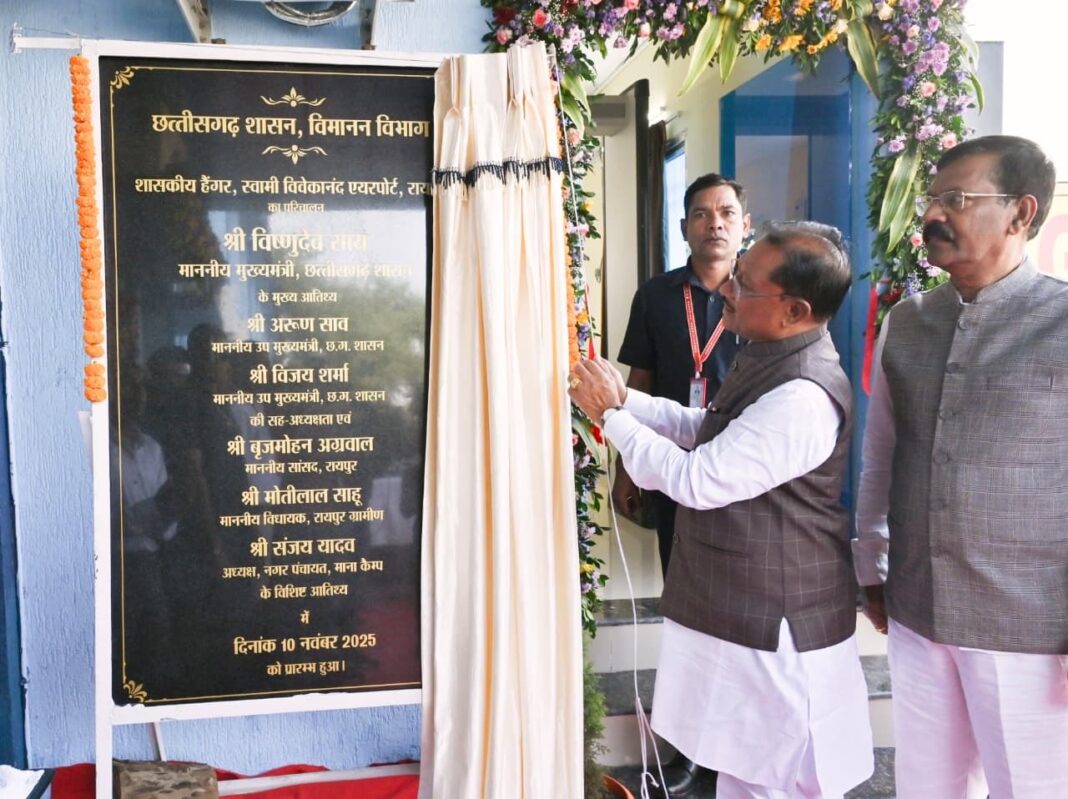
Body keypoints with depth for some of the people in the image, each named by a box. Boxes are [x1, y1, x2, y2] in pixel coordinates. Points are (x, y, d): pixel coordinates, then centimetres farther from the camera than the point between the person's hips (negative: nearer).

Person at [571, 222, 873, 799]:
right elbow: (703, 431, 13)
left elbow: (695, 480, -28)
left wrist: (611, 414, -17)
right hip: (744, 610, 10)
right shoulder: (769, 359, 4)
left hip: (775, 626, -10)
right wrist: (625, 398, 1)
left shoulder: (802, 400, -30)